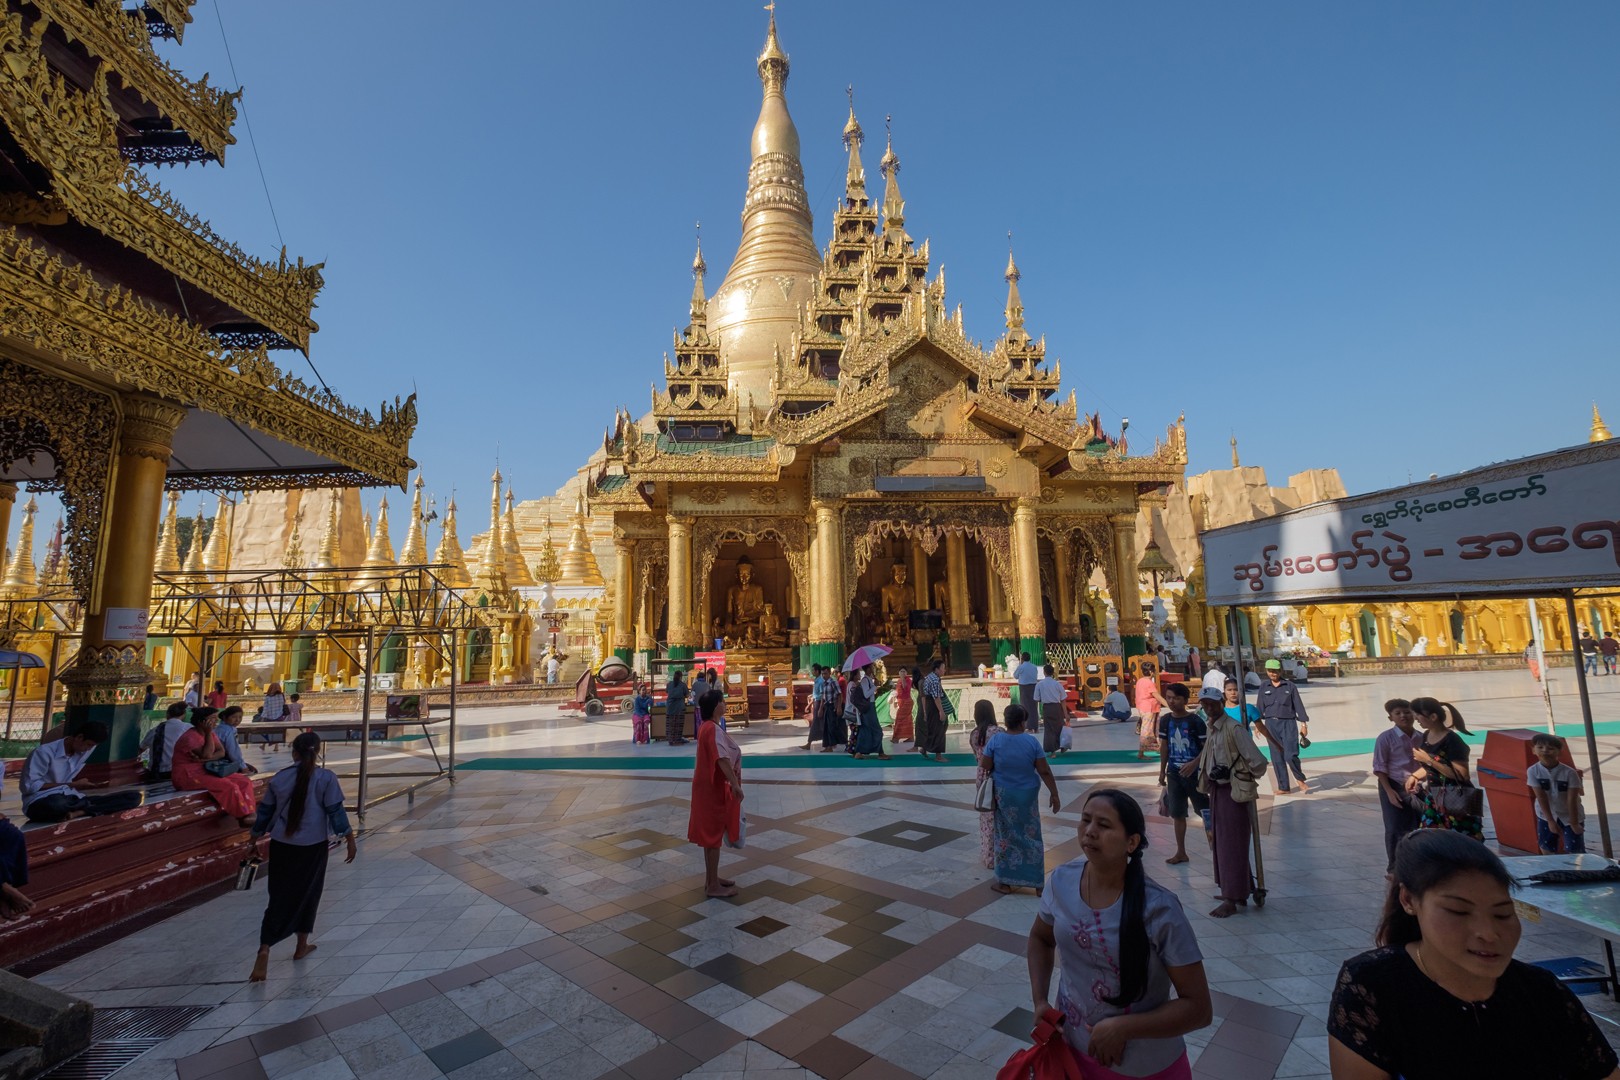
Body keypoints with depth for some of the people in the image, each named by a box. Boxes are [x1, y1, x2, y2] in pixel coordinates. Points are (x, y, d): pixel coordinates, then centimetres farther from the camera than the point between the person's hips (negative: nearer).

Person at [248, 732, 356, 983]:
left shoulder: (279, 778, -1)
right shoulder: (326, 779, -10)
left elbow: (265, 811, 7)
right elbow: (336, 812, -9)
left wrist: (255, 838, 23)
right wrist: (349, 838, 0)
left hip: (281, 845, 2)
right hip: (312, 847, -2)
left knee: (279, 898, 8)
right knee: (307, 895, 15)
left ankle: (264, 951, -8)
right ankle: (302, 946, 26)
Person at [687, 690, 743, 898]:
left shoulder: (706, 726, 8)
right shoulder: (713, 729, -23)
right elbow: (723, 760, -32)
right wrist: (736, 785, -34)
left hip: (708, 785, 10)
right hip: (712, 787, -10)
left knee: (710, 833, 18)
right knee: (713, 834, 0)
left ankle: (712, 878, 29)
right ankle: (713, 885, 11)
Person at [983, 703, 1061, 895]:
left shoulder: (995, 739, -13)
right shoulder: (1032, 741, -12)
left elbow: (986, 766, -7)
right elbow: (1045, 771, -10)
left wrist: (986, 747, 9)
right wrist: (1054, 795, 0)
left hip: (1004, 795, 0)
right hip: (1027, 795, 0)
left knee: (1006, 836, 13)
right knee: (1031, 836, 13)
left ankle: (1005, 882, 20)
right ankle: (1038, 883, 20)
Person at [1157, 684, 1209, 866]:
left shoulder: (1196, 721, -13)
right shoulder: (1165, 720, 1)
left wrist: (1194, 764, -25)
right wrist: (1162, 771, 11)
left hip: (1194, 772, -5)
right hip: (1174, 773, 5)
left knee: (1205, 812, 5)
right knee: (1177, 814, 11)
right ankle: (1181, 852, 21)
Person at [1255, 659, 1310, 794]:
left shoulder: (1289, 685, 0)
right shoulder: (1264, 688, 7)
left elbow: (1298, 705, 1)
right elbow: (1259, 707, 9)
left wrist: (1303, 723, -1)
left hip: (1288, 723, -3)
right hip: (1271, 724, 3)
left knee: (1290, 755, -12)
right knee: (1277, 757, 6)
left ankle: (1301, 780, 16)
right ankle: (1284, 787, 16)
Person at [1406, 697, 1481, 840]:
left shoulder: (1452, 740, -18)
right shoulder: (1426, 736, 5)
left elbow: (1462, 775, -21)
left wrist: (1428, 760, -23)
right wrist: (1415, 776, 4)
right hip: (1434, 798, 7)